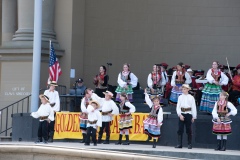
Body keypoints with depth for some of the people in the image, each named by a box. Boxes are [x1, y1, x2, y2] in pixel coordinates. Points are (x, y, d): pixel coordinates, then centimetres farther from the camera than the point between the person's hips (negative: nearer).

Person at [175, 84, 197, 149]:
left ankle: (189, 144, 9)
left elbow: (193, 107, 3)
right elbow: (178, 106, 2)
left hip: (188, 114, -2)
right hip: (181, 114, 2)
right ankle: (179, 144, 0)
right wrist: (180, 114, -10)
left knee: (189, 130, 3)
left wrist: (194, 117, 0)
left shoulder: (191, 97, 2)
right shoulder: (180, 97, 6)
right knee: (180, 129, -2)